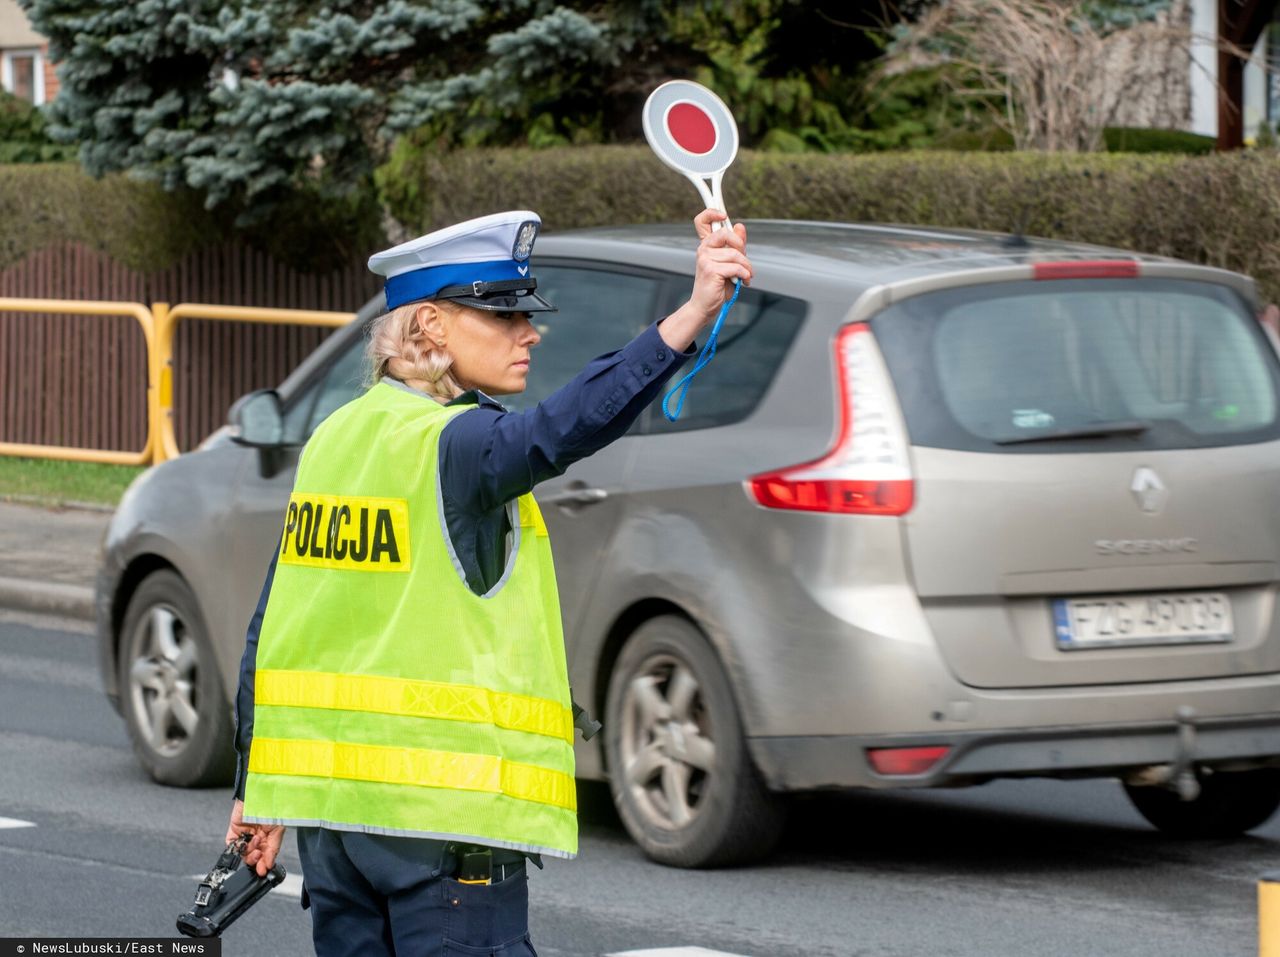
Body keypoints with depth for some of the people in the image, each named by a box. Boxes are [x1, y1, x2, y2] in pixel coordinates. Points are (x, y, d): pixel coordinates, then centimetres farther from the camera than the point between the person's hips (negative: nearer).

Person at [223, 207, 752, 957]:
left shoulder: (334, 439, 12)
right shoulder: (455, 445, -12)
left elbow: (273, 627, 16)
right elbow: (562, 430, -34)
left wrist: (256, 787, 23)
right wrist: (689, 320, -45)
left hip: (329, 793, 8)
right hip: (446, 805, -8)